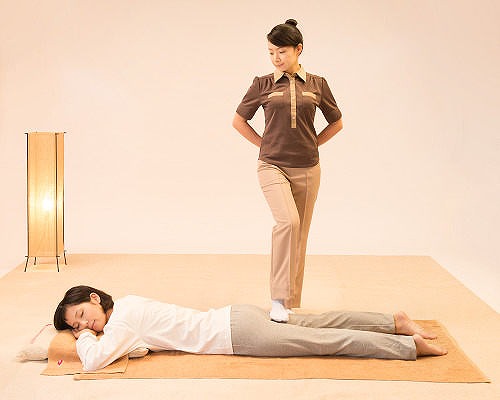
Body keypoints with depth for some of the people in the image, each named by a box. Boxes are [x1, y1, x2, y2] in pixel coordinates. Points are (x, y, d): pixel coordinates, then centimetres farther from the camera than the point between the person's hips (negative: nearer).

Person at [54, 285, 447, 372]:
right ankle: (394, 322, 21)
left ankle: (411, 345, -1)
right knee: (318, 324, 14)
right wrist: (83, 336, 19)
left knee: (327, 341, -6)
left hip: (235, 332, -8)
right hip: (235, 317, 8)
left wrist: (85, 340, -4)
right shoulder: (126, 302, 11)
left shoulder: (122, 319, -14)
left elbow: (95, 361, -26)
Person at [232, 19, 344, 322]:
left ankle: (291, 302, 19)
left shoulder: (317, 84, 4)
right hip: (273, 166, -2)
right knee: (288, 221, -25)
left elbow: (337, 123, 16)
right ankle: (279, 298, -19)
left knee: (300, 234, 6)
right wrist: (265, 145, 5)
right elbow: (239, 121, 12)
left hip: (307, 169, 2)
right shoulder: (264, 84, 1)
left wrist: (311, 145, 9)